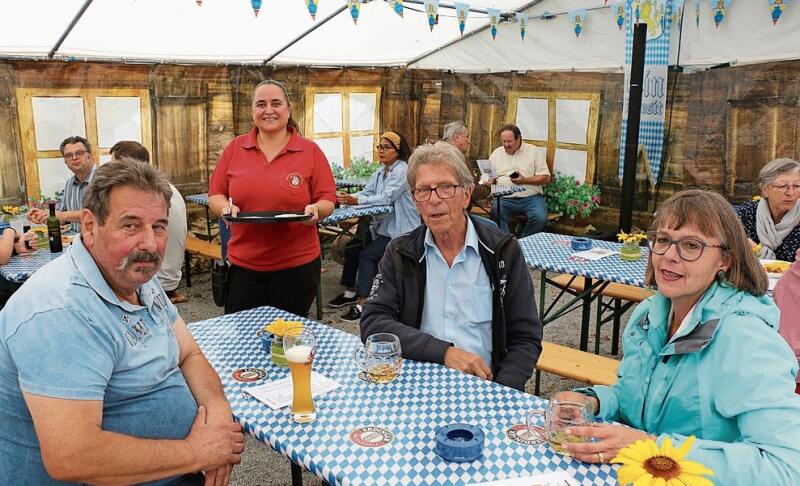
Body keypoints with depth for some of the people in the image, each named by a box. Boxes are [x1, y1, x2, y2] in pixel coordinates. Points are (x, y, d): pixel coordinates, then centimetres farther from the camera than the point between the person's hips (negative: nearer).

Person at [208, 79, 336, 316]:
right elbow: (215, 196, 7)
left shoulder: (311, 151, -1)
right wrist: (226, 208, -14)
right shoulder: (235, 148, 4)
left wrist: (315, 209, -20)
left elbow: (327, 201, 1)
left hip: (297, 265, -1)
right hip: (243, 265, 2)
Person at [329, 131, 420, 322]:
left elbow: (386, 198, -26)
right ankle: (350, 292, 13)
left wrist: (356, 200, -31)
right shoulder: (379, 173, 12)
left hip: (399, 230, -9)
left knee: (367, 255, -21)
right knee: (351, 248, 2)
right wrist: (346, 198, -18)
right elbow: (366, 192, 2)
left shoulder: (402, 170, -16)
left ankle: (361, 303, -17)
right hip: (381, 225, 9)